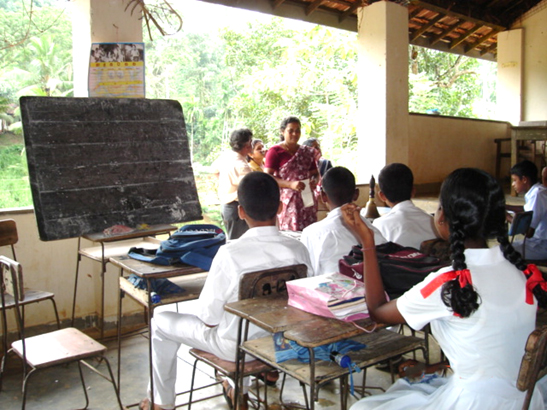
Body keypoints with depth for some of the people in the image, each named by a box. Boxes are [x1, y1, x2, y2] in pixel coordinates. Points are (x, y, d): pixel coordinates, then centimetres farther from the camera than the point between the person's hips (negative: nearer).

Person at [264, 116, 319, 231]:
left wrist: (314, 181, -1)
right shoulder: (275, 152, 0)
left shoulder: (307, 152, 15)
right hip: (287, 201, -4)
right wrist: (291, 184, -20)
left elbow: (314, 173, 24)